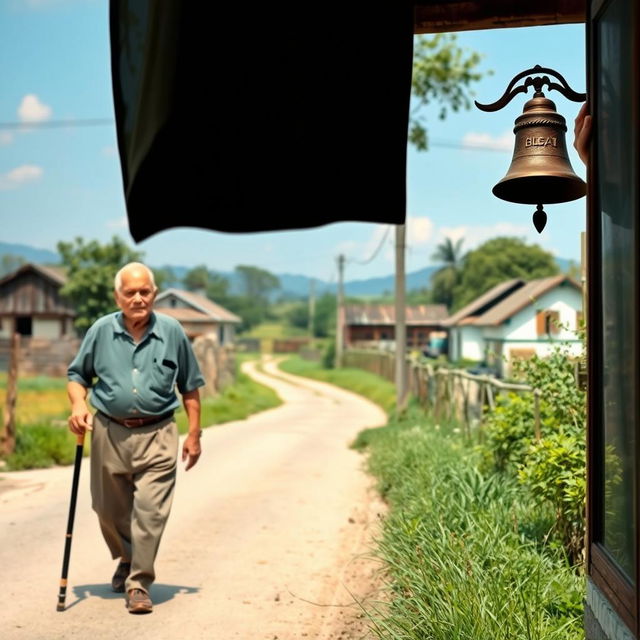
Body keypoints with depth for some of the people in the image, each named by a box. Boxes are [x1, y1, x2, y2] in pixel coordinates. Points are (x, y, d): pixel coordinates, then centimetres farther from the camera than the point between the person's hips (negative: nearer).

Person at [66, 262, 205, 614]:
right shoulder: (101, 331, 1)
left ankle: (139, 583, 3)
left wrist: (194, 435, 3)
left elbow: (190, 387, 6)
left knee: (150, 511, -9)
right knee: (109, 509, 15)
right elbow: (77, 375, 11)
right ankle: (126, 560, 42)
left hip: (157, 435, -2)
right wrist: (78, 405, -9)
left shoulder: (172, 332, -1)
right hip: (109, 432, 2)